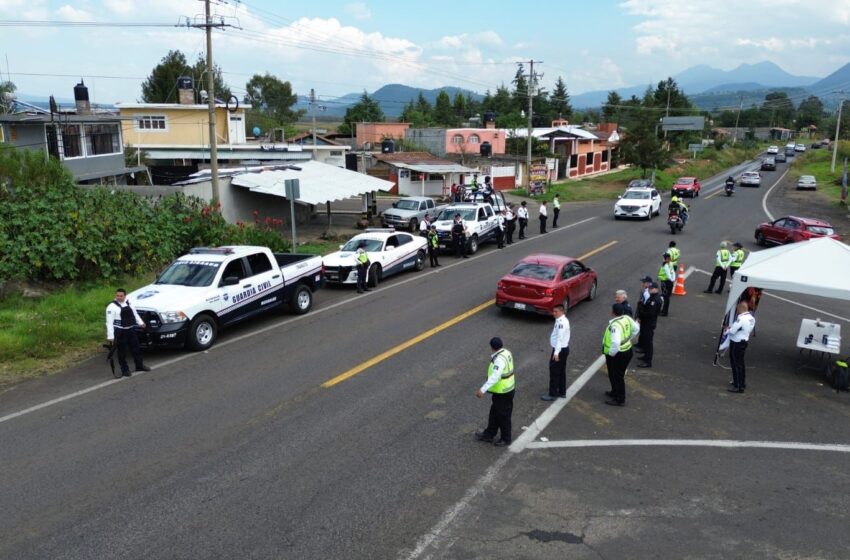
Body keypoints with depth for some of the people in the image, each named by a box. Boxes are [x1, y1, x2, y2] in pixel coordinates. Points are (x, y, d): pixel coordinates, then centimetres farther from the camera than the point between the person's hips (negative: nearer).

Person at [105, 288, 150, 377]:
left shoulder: (128, 304, 7)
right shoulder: (112, 306, -12)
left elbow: (135, 314, 22)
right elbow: (109, 322, -16)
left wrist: (140, 323, 10)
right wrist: (110, 336, -21)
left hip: (131, 330, 6)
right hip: (120, 332, -6)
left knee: (136, 348, 16)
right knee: (122, 352, 3)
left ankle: (139, 366, 31)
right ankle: (125, 370, 15)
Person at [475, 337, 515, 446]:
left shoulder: (499, 359, -30)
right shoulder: (506, 352, 0)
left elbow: (494, 377, -39)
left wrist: (482, 390, -42)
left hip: (502, 392, -10)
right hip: (508, 389, 10)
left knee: (503, 416, 9)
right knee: (494, 413, 22)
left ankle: (506, 439, 26)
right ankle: (489, 434, 36)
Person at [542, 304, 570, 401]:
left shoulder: (561, 322, -22)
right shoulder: (561, 320, 11)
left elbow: (560, 338, -27)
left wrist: (556, 352, -29)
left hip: (560, 350, -10)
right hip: (564, 349, 10)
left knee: (554, 371, -2)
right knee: (561, 371, 17)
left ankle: (553, 394, 5)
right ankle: (562, 392, 26)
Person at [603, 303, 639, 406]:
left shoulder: (615, 325, -30)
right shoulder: (627, 318, -3)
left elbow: (615, 343, -39)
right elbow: (636, 328, 14)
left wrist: (610, 355, -23)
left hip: (618, 354, -9)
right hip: (627, 350, 9)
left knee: (617, 377, 6)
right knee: (614, 374, 26)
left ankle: (620, 400, 18)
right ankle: (615, 392, 45)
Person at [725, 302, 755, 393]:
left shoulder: (741, 319, -25)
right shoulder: (751, 318, 6)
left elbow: (732, 331, -23)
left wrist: (727, 329, -1)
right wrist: (732, 327, 5)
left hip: (737, 343, -10)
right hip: (744, 341, 10)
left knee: (736, 364, -2)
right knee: (740, 363, 22)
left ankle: (738, 386, 3)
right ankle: (742, 383, 36)